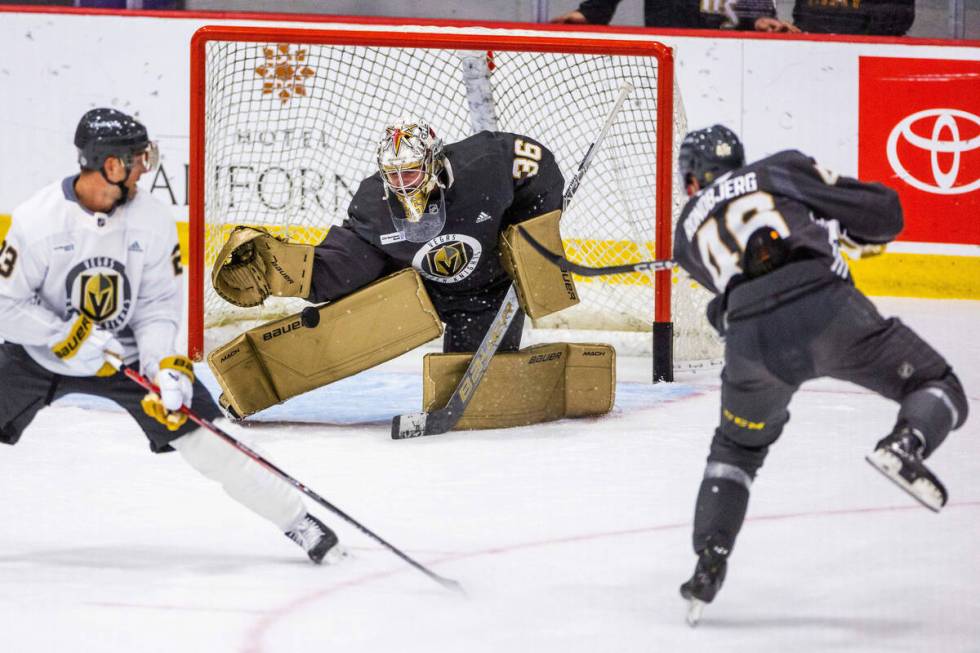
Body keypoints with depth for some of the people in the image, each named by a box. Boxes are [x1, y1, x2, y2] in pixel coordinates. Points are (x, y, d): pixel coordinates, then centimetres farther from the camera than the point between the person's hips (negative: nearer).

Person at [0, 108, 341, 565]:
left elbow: (158, 305, -7)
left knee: (203, 435, -9)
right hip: (39, 352, -1)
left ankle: (294, 520, -1)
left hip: (128, 354, 1)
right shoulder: (37, 219, -21)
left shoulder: (153, 221, -13)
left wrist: (164, 366, -23)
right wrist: (67, 337, -27)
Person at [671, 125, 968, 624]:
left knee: (736, 449, 28)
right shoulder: (783, 169, 21)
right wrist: (864, 235, 37)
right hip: (826, 310, -2)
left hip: (752, 342, 2)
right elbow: (883, 213, 15)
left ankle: (709, 562, 15)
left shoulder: (688, 229, 27)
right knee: (936, 390, 12)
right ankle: (905, 443, -19)